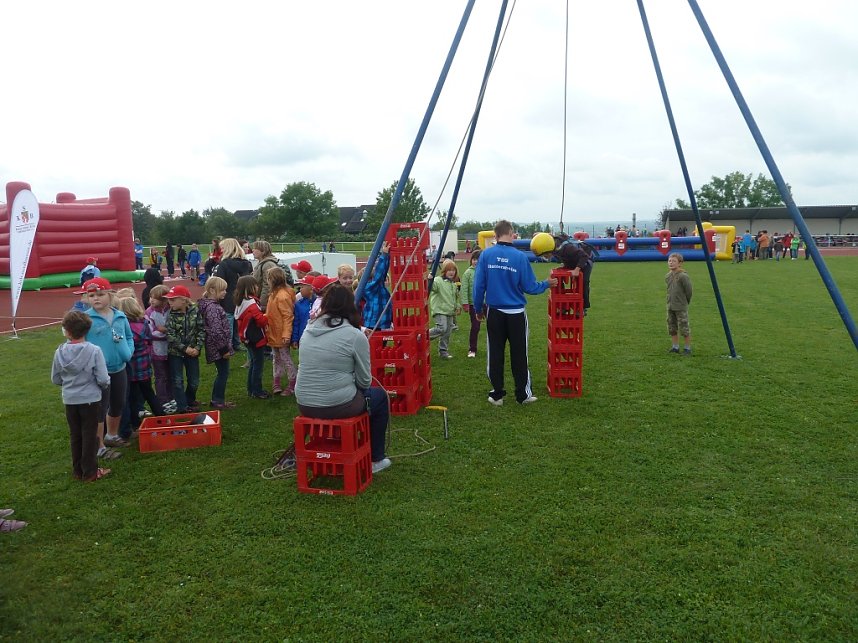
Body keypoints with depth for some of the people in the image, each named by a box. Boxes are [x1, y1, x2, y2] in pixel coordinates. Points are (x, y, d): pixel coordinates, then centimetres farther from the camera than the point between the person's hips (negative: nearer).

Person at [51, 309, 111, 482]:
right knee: (90, 435, 7)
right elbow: (103, 379, -17)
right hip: (90, 400, -3)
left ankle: (78, 470, 25)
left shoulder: (60, 352, -7)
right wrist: (106, 384, 6)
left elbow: (55, 379, 3)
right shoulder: (94, 351, -17)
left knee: (75, 436, 15)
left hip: (70, 401, 3)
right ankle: (90, 472, 14)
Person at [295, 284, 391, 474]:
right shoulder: (355, 336, -12)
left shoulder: (308, 331, 5)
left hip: (304, 406, 6)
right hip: (338, 407, -6)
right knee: (379, 395, 23)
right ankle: (375, 460, 29)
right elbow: (364, 381, -6)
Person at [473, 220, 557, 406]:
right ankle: (523, 394, 20)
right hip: (516, 313, -1)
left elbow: (478, 285, -4)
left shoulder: (486, 255, -7)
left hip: (494, 313, 1)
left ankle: (497, 394, 19)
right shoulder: (520, 256, -11)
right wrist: (546, 284, 13)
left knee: (495, 354, 11)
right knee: (519, 355, 10)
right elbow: (529, 287, -6)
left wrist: (479, 308, 10)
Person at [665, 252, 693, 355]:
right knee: (672, 328, 12)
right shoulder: (667, 276, 5)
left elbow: (688, 291, -9)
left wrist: (685, 302, 2)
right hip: (670, 306, 7)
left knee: (684, 328, 0)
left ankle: (688, 348, 12)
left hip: (681, 307, -7)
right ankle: (675, 347, 24)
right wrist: (671, 300, 13)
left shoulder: (683, 276, -17)